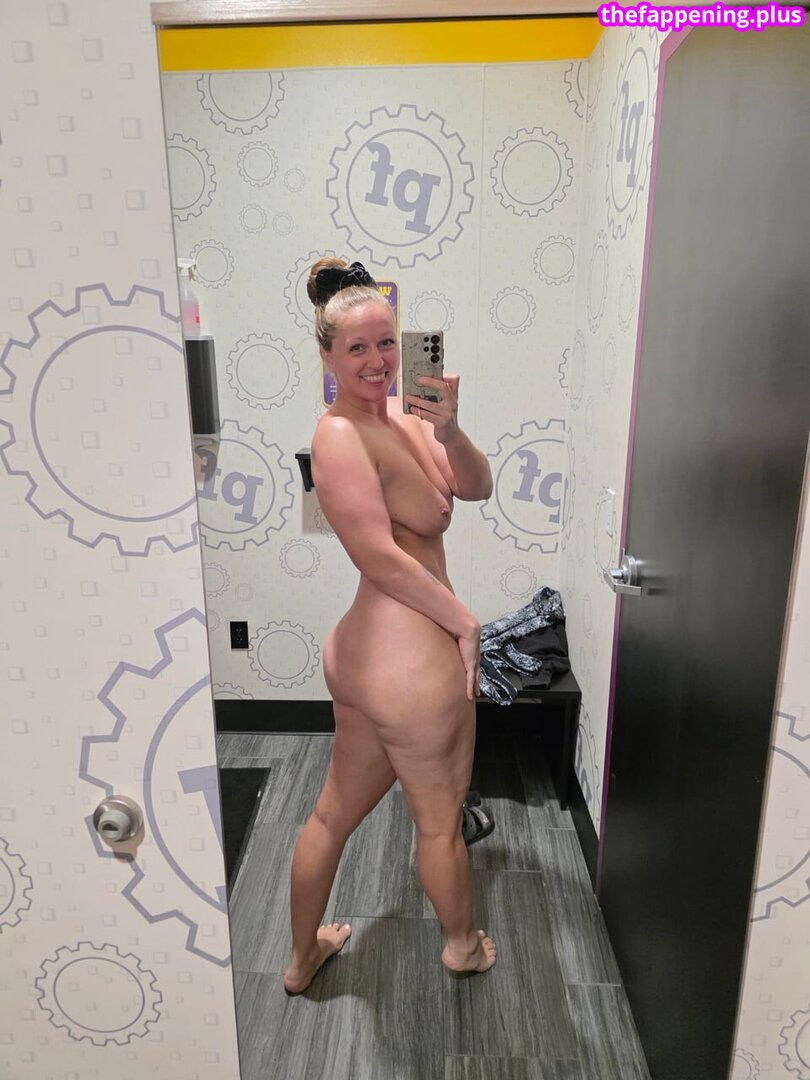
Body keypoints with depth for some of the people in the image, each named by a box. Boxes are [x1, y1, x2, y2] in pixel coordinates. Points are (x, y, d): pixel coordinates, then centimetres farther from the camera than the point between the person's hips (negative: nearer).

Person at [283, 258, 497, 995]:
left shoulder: (400, 418, 5)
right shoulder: (341, 436, -20)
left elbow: (477, 489, 2)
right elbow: (381, 556, -24)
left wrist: (448, 428, -17)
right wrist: (465, 622, -13)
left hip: (365, 651, 8)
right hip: (413, 660, -8)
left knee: (336, 810, 23)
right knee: (440, 820, 18)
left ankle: (302, 958, 46)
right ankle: (464, 945, 48)